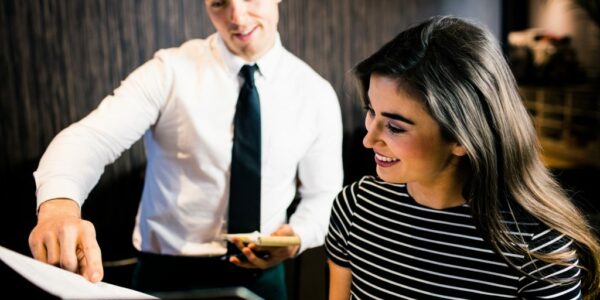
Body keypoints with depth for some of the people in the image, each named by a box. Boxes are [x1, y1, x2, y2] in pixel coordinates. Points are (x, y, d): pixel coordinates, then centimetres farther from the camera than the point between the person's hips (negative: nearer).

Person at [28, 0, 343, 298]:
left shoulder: (317, 94, -5)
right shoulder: (170, 71, -12)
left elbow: (323, 194, 2)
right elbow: (89, 137, -23)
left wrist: (298, 236, -18)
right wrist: (59, 204, -43)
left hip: (261, 274, 2)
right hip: (168, 272, -1)